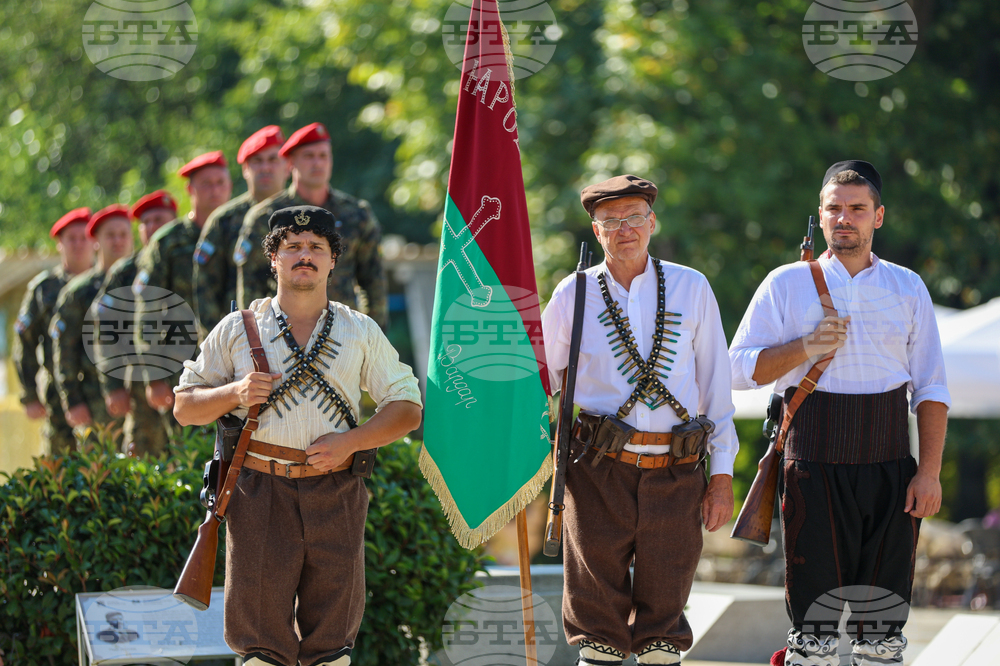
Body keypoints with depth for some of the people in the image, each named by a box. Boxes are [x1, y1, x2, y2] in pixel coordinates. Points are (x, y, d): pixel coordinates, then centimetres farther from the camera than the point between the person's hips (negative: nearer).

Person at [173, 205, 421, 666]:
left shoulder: (361, 332, 12)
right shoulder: (237, 330, 9)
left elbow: (407, 408, 11)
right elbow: (184, 407, 11)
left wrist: (349, 442, -5)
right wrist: (233, 394, -9)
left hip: (335, 494, 1)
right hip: (260, 491, -1)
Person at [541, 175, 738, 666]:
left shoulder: (691, 289, 6)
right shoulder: (573, 295, 4)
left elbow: (716, 384, 7)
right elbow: (537, 381, 15)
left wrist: (723, 475, 4)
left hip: (676, 476, 0)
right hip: (599, 473, 0)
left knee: (663, 620, 5)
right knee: (597, 611, 3)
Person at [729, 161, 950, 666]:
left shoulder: (907, 288, 10)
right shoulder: (786, 284, 6)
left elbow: (931, 390, 8)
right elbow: (740, 370, 3)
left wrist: (929, 472, -2)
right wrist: (804, 348, -12)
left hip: (888, 464, 2)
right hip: (814, 466, -1)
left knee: (882, 615, 3)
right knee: (814, 604, -2)